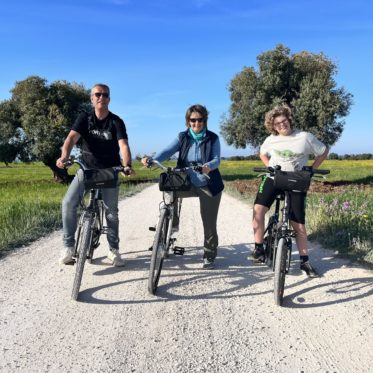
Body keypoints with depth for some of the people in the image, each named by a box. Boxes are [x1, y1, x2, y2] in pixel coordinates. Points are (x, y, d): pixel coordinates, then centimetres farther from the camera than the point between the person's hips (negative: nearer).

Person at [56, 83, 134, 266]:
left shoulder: (116, 122, -8)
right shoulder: (84, 118, -3)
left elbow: (123, 145, -22)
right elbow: (71, 137, -19)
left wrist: (127, 165, -41)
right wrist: (64, 157, -39)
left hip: (110, 171, -1)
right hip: (86, 168, 1)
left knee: (111, 210, -2)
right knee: (68, 203, -14)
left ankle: (114, 250, 14)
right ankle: (68, 246, 0)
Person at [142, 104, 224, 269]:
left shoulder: (213, 138, -4)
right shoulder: (182, 137, 1)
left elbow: (216, 159, -16)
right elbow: (168, 151, -13)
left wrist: (208, 166, -40)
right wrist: (152, 159, -33)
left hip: (208, 186, -2)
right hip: (188, 183, 2)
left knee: (209, 223, 0)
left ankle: (209, 256, 17)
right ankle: (172, 224, -4)